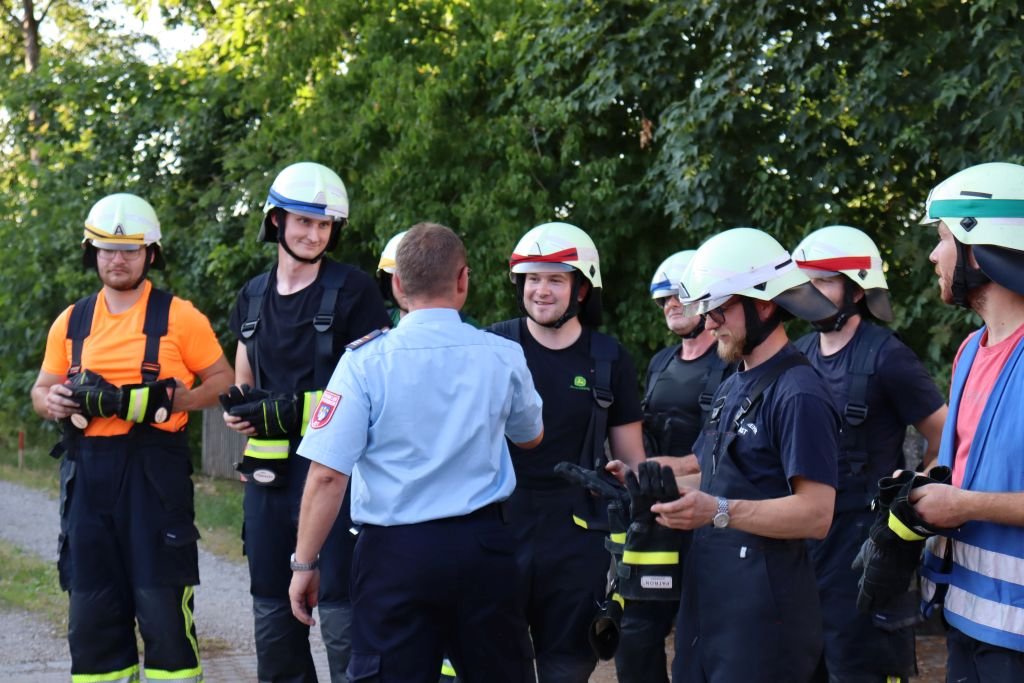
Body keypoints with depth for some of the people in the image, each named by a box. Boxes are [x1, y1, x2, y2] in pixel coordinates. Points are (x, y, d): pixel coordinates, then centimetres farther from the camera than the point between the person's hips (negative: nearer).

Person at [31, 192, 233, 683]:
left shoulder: (179, 317, 1)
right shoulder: (72, 322, 13)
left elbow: (222, 380, 3)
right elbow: (41, 390, 20)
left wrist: (174, 399, -14)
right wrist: (53, 402, -3)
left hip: (154, 469, -4)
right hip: (88, 471, 4)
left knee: (163, 600, -4)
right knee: (91, 601, 8)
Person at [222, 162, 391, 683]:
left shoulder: (351, 289, -4)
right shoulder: (253, 296, 14)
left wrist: (300, 405, -17)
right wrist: (238, 408, 2)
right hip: (268, 467, 6)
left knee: (339, 601, -7)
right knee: (271, 606, 12)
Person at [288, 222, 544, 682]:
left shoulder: (365, 361, -10)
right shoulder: (503, 357, -2)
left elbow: (327, 476, -13)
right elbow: (530, 437, 18)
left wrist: (305, 563, -3)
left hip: (396, 552, -2)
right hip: (482, 544, 2)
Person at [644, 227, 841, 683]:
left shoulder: (798, 395, -14)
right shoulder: (732, 389, 17)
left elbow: (816, 514, -21)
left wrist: (718, 512, -28)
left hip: (762, 613, -9)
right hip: (706, 599, 9)